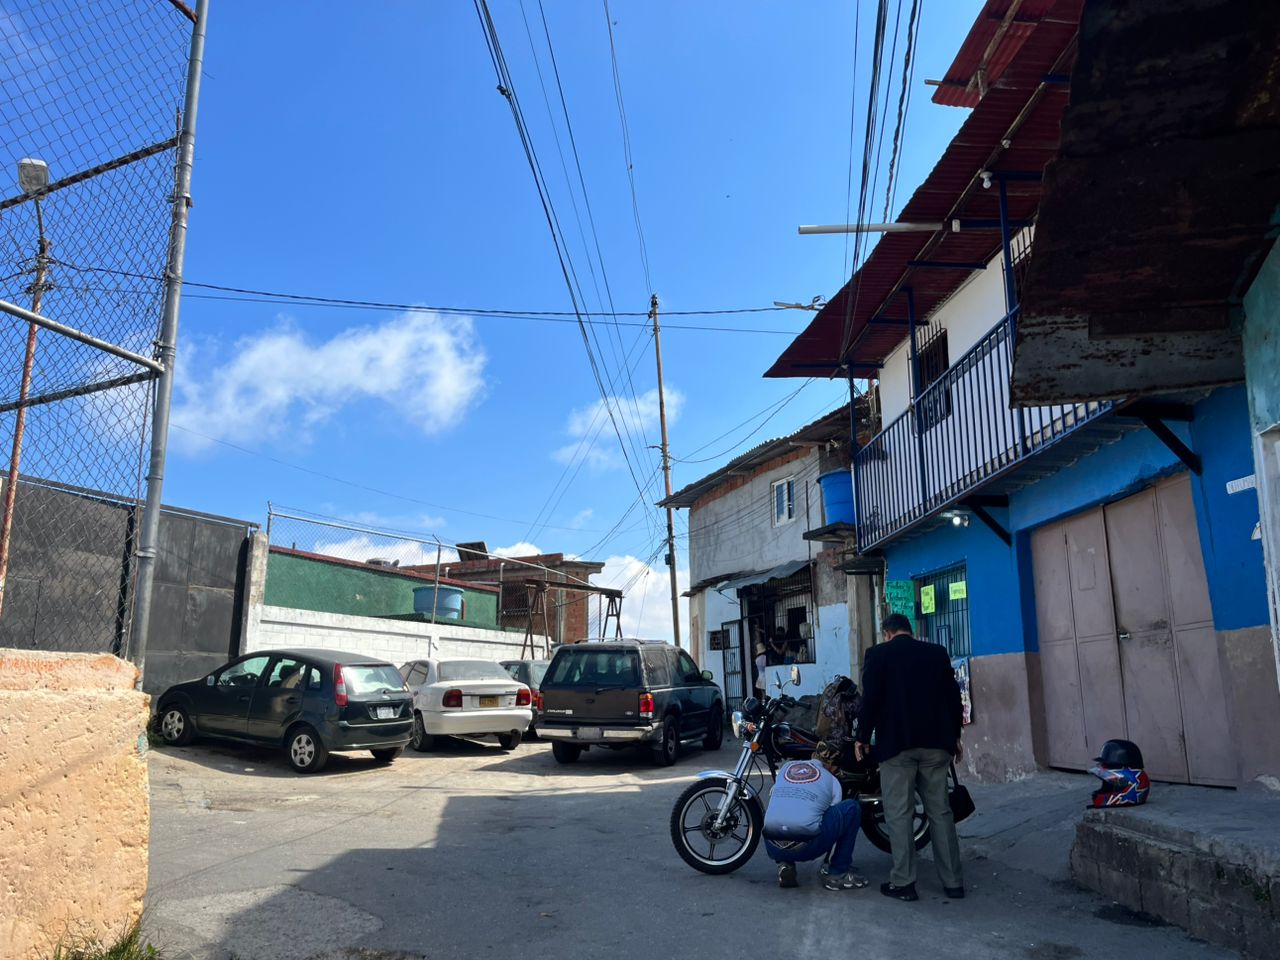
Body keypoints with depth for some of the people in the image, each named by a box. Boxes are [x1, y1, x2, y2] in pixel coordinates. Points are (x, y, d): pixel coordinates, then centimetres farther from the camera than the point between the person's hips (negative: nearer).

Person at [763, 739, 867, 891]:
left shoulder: (786, 766, 23)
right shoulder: (832, 781, 15)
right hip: (805, 847, -4)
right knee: (852, 808, 15)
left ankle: (784, 864, 14)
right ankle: (838, 874, 17)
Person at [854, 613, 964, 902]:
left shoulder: (878, 653, -1)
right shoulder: (938, 652, 9)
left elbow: (870, 697, -7)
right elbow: (953, 695, 11)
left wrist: (862, 736, 2)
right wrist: (955, 735, 20)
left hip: (896, 742, -4)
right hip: (936, 741, 4)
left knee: (899, 813, 0)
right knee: (940, 810, 10)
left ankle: (903, 882, 0)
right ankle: (953, 881, 13)